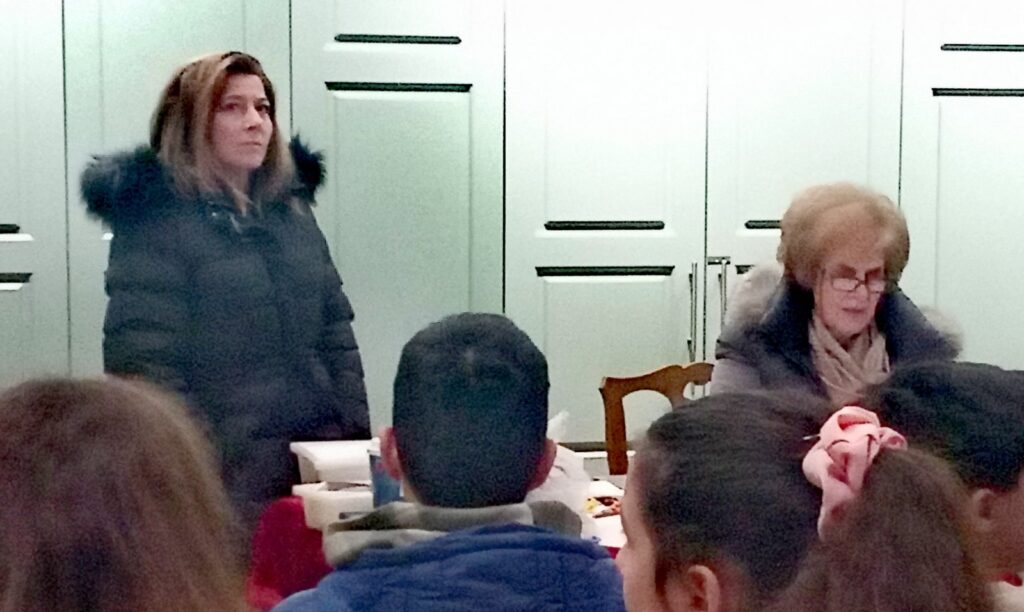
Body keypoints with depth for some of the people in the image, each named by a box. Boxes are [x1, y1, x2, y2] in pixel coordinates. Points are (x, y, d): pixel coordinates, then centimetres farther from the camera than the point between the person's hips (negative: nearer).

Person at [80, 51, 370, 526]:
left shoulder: (293, 212, 15)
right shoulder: (157, 222, -5)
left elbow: (336, 331, 15)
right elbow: (141, 358, -12)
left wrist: (356, 435, 6)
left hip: (321, 456, 6)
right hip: (227, 471, -6)